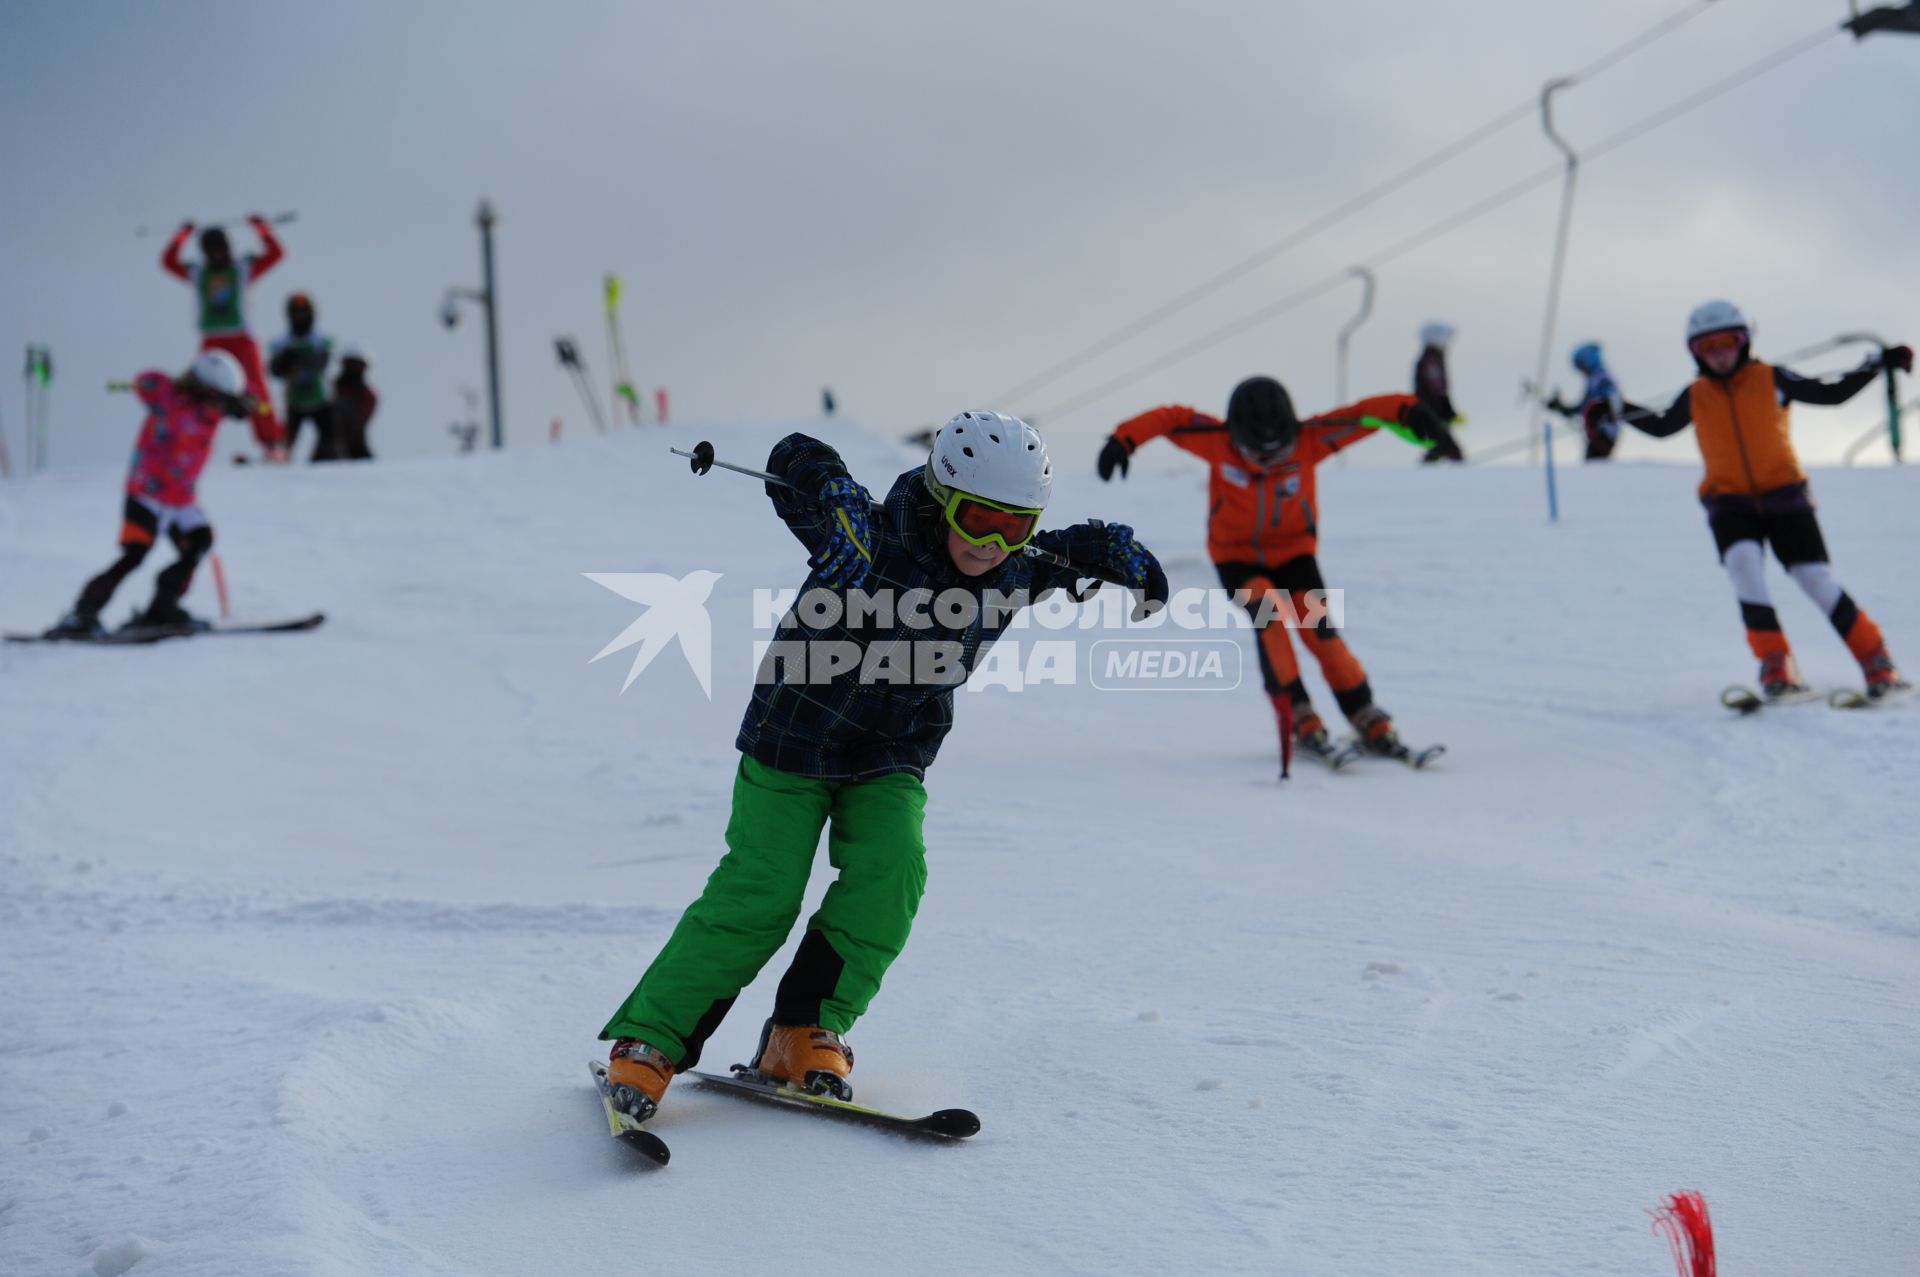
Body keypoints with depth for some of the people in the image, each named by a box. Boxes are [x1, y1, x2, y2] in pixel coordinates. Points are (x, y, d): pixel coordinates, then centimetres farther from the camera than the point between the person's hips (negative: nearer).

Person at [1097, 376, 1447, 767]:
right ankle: (1299, 719, -24)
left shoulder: (1307, 440, -21)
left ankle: (1370, 723, -7)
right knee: (1268, 615, -28)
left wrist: (1408, 409, -40)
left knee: (1320, 628, -18)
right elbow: (1170, 418, -11)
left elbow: (1363, 413, -24)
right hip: (1236, 554, 0)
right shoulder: (1218, 441, -21)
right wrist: (1125, 438, -24)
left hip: (1292, 548, 1)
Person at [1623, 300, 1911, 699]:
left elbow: (1833, 393, 7)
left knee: (1816, 579, -8)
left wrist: (1878, 363, 1)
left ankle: (1879, 665, 4)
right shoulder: (1695, 396, 7)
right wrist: (1619, 411, 8)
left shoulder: (1771, 379, 3)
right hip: (1730, 504, 1)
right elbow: (1661, 426, 21)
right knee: (1743, 562, -26)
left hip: (1784, 498, -1)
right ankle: (1776, 665, -19)